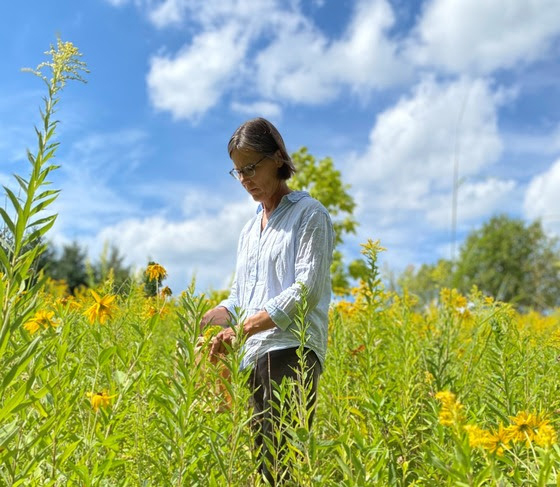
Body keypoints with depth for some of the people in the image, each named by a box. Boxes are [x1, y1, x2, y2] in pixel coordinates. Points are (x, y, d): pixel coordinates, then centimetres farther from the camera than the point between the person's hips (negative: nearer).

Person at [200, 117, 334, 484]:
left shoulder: (310, 214, 1)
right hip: (253, 358, 7)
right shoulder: (250, 230, 23)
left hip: (291, 351, -7)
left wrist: (241, 329, -17)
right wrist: (210, 320, 1)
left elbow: (307, 289, -11)